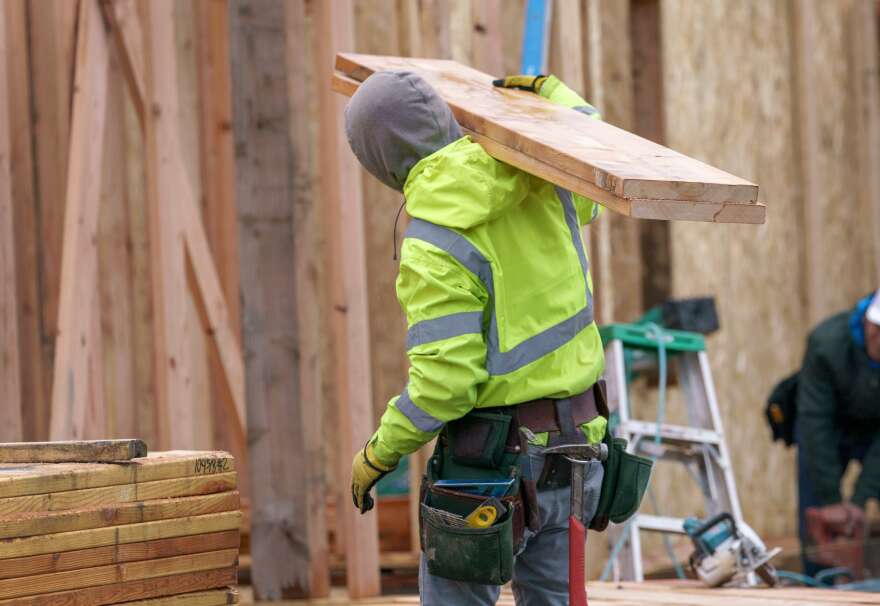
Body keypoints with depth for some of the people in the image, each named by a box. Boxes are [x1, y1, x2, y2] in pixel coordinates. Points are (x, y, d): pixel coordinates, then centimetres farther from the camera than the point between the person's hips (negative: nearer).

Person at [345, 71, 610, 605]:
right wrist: (549, 91, 33)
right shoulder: (539, 180, -2)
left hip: (494, 458, -7)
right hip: (574, 434, 7)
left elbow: (442, 383, -23)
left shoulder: (432, 246, -21)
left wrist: (378, 454, -8)